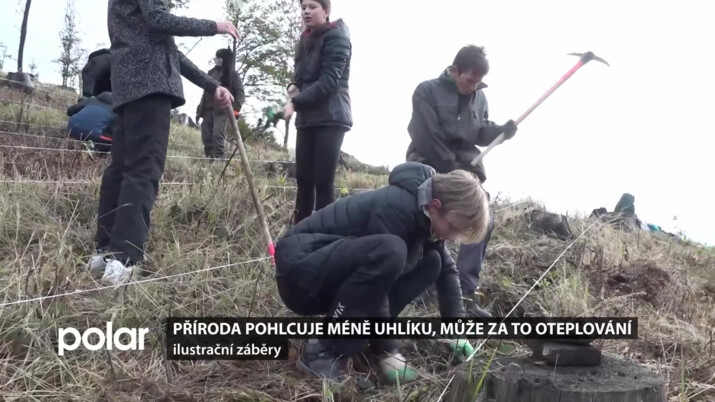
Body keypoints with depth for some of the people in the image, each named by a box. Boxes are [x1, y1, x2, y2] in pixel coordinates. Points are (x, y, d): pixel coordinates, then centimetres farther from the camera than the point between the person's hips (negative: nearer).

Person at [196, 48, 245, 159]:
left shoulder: (232, 74, 6)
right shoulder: (212, 72, 23)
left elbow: (240, 93, -2)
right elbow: (206, 92, 23)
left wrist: (235, 109, -18)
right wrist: (199, 110, 16)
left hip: (222, 110, -6)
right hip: (208, 110, 6)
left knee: (218, 135, -17)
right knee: (206, 136, -1)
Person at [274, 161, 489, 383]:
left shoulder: (424, 212, 0)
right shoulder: (397, 208, -26)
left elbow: (446, 268, 9)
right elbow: (379, 267, -25)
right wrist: (389, 348, -18)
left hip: (334, 277, 9)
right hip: (299, 269, -8)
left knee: (431, 262, 0)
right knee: (388, 252, -34)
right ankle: (324, 351, -20)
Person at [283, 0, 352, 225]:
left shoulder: (336, 37, -6)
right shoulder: (306, 39, 18)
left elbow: (328, 81, -16)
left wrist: (295, 103, -19)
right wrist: (294, 86, 2)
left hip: (330, 119, -7)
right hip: (308, 118, 7)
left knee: (323, 182, -10)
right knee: (303, 180, 5)